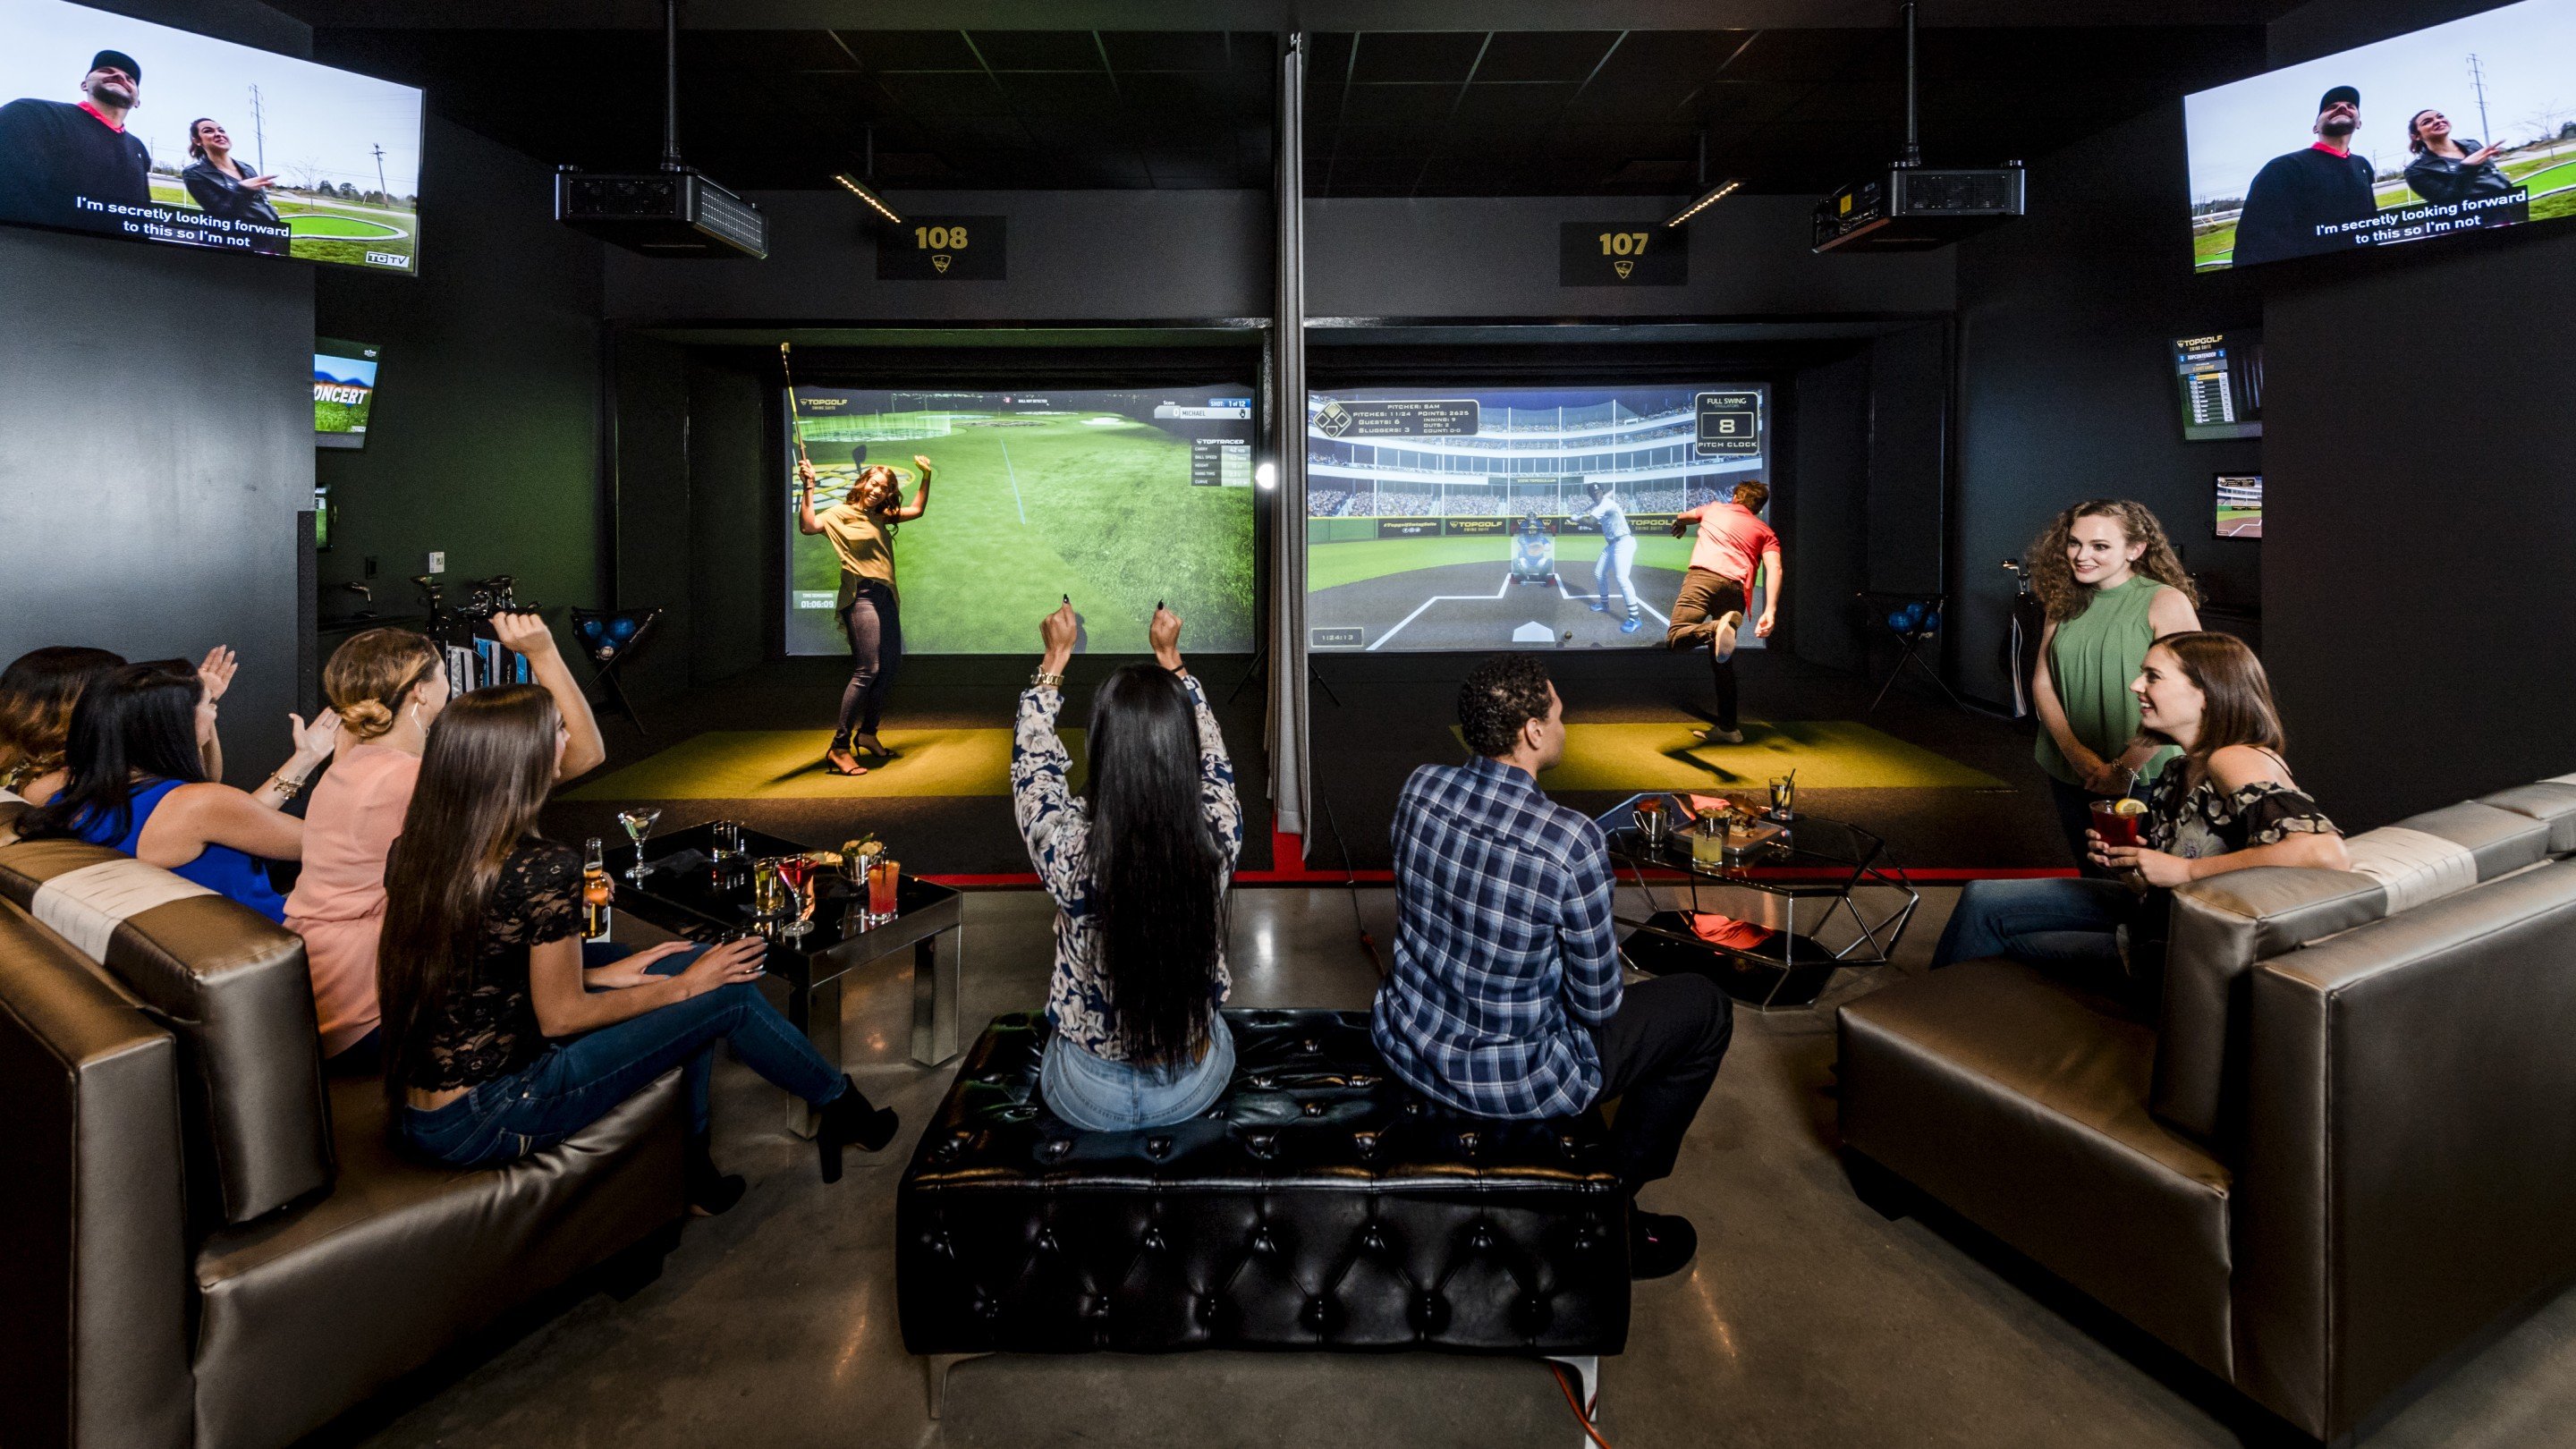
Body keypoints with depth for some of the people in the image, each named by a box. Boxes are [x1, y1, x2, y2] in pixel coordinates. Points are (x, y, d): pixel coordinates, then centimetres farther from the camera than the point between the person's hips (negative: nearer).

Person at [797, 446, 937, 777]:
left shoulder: (880, 518, 20)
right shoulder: (841, 513, -2)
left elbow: (917, 510, 33)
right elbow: (808, 525, -19)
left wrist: (926, 477, 26)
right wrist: (808, 488, -26)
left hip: (886, 599, 9)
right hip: (862, 597, -9)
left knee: (888, 668, 12)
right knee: (867, 670, -18)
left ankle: (867, 733, 27)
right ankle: (839, 748, -17)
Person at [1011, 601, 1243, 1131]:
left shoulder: (1069, 852, -30)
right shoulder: (1217, 839, -27)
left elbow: (1033, 763, -8)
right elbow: (1209, 756, -4)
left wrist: (1055, 657, 5)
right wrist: (1170, 657, 9)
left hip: (1088, 1097, -1)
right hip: (1197, 1086, 1)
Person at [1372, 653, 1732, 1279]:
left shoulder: (1421, 786, -10)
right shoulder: (1572, 841, -28)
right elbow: (1598, 1003, -16)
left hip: (1402, 1040, 7)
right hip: (1511, 1082, -6)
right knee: (1705, 1008, 12)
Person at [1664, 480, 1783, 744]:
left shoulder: (1714, 509, 28)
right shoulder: (1765, 531, 25)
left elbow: (1681, 517, 48)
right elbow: (1774, 568, 6)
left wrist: (1680, 524, 73)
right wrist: (1770, 611, -4)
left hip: (1703, 576, -3)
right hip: (1736, 588, 3)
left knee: (1675, 638, -19)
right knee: (1722, 661, 13)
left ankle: (1715, 629, -48)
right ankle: (1728, 727, 14)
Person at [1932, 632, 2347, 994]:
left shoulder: (2235, 761, -27)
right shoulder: (2187, 768, 1)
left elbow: (2329, 853, -41)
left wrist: (2185, 869, -34)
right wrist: (2121, 856, -9)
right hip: (2154, 911, 8)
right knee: (1982, 899, 5)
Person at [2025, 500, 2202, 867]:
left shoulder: (2166, 603, -10)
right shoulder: (2065, 603, 7)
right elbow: (2042, 681, 3)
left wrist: (2126, 768, -19)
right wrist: (2075, 751, -12)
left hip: (2143, 778, -5)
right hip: (2069, 775, 5)